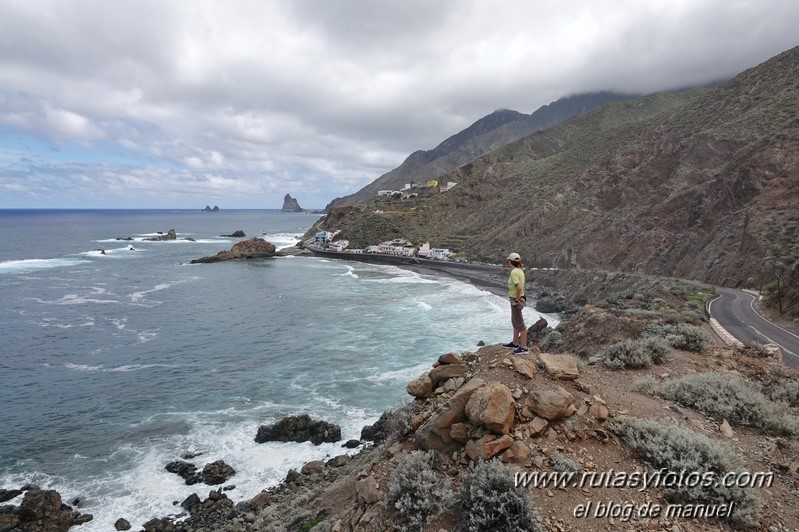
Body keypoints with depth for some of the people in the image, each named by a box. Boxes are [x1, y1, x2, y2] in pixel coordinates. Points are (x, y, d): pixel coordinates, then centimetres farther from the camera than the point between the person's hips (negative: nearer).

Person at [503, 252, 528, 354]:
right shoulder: (520, 270, 7)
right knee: (515, 322, 21)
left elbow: (519, 287, -31)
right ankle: (515, 343, 34)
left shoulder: (514, 272, -21)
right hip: (519, 298, 10)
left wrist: (517, 300, -23)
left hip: (516, 300, -10)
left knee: (520, 323, -3)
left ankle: (524, 347, 3)